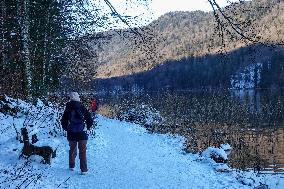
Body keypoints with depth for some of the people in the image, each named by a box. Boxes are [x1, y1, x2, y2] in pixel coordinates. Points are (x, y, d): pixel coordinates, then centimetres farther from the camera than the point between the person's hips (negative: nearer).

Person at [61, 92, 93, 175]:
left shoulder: (68, 108, -1)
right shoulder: (82, 107, -6)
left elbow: (63, 120, 4)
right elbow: (89, 118, -6)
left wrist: (66, 128, 20)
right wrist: (88, 127, 11)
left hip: (71, 134, 2)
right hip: (82, 133, -2)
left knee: (72, 149, 20)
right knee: (82, 151, 3)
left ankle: (71, 166, 30)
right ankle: (83, 169, -1)